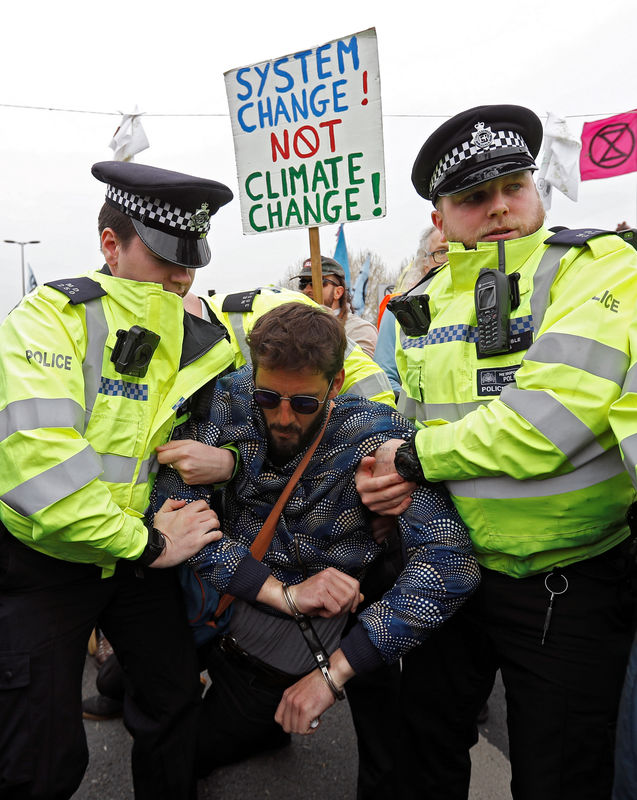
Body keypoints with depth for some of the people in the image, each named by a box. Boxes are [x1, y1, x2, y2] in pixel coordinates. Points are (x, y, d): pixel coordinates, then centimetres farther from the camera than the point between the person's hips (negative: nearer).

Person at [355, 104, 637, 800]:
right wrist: (393, 477, -7)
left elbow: (547, 416, -25)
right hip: (450, 568, 5)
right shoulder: (421, 306, 6)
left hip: (570, 584, -4)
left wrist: (417, 459, -15)